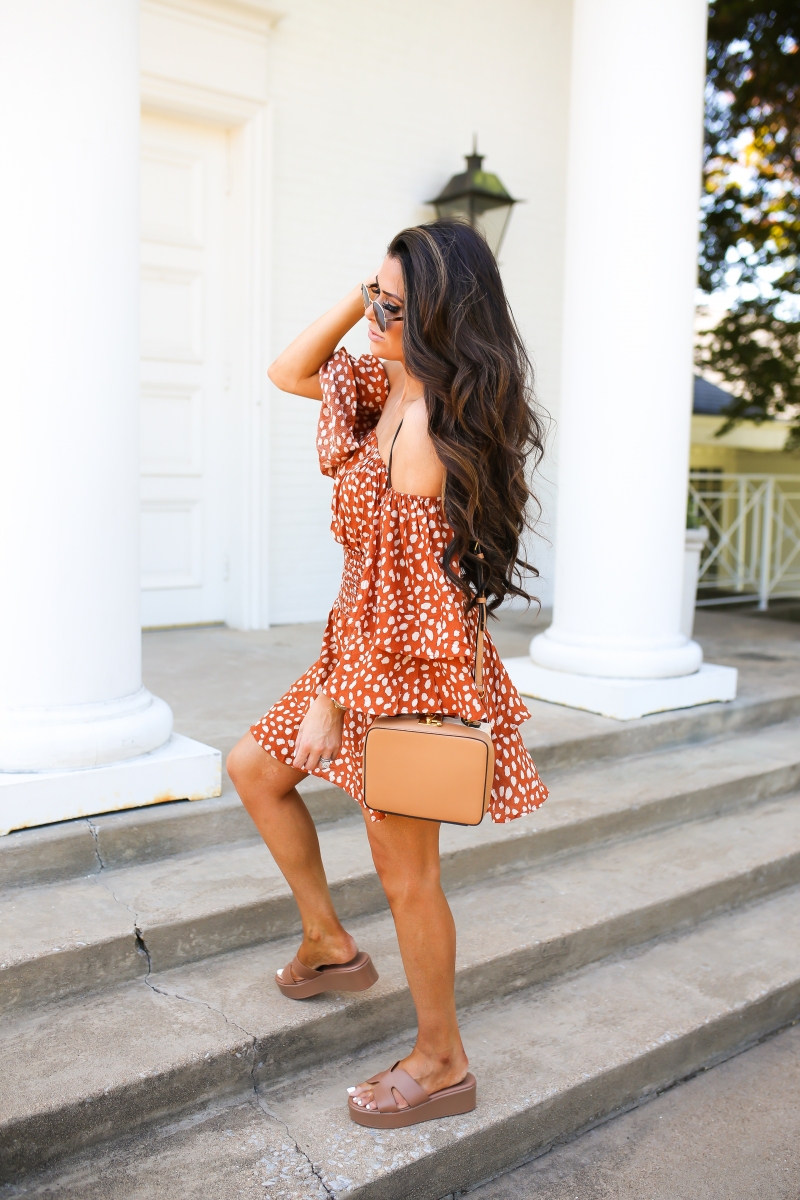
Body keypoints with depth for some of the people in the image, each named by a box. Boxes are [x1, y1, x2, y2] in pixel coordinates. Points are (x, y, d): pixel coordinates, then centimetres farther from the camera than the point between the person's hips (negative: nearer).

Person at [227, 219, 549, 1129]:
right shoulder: (393, 386, 6)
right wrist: (357, 297, 1)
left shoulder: (427, 427, -23)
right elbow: (289, 373, 14)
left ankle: (442, 1064, 25)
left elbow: (400, 584, -22)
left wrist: (331, 697, -16)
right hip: (367, 645, 10)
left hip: (410, 664, -10)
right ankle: (329, 945, 33)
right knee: (252, 767, 20)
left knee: (403, 868, 4)